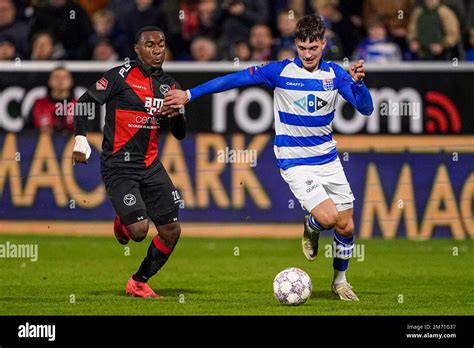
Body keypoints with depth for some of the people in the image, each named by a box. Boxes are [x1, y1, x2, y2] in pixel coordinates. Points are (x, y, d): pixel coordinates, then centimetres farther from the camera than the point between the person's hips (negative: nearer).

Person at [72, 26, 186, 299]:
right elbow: (84, 104, -2)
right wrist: (81, 140, -13)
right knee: (139, 230, -18)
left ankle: (139, 283, 18)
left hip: (151, 165, 6)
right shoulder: (120, 76, -7)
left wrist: (177, 114, -7)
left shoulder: (168, 84, 10)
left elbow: (180, 134, 14)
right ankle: (122, 223, 21)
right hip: (119, 166, -6)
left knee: (171, 231, 0)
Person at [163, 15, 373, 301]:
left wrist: (358, 82, -25)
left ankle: (340, 280, 31)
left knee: (346, 227, 5)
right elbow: (235, 79, -7)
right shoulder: (281, 71, -10)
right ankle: (311, 228, 15)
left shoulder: (334, 74, -1)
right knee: (328, 217, -23)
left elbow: (366, 109, -5)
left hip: (328, 160, 4)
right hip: (295, 163, -4)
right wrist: (189, 95, -8)